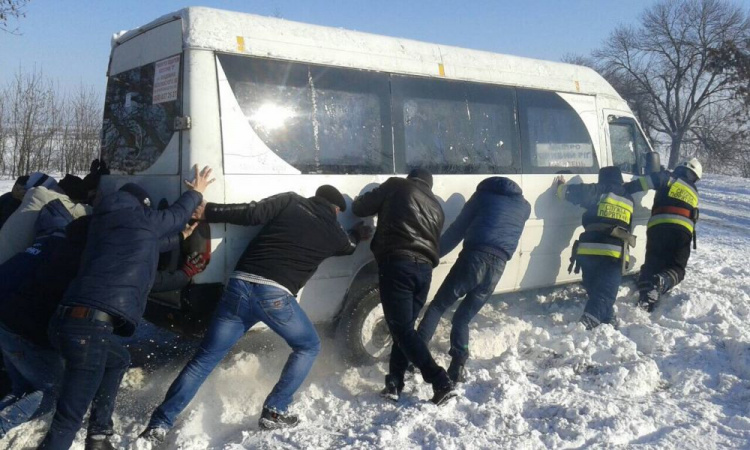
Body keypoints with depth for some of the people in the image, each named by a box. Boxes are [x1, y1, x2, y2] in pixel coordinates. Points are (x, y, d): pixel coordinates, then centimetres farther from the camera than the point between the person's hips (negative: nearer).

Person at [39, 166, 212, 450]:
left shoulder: (103, 221, 25)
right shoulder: (143, 220, 7)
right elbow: (178, 214, 28)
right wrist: (196, 193, 46)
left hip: (69, 318, 9)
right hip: (90, 323, -9)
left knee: (117, 360, 32)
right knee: (69, 418, -9)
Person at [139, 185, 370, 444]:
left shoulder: (290, 202, 16)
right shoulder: (333, 232, 17)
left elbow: (251, 213, 3)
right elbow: (348, 246, 41)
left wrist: (205, 210, 8)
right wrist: (359, 234, 63)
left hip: (240, 285, 3)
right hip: (275, 295, -3)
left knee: (205, 359, 10)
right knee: (308, 347, 23)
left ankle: (158, 427, 8)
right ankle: (275, 412, 18)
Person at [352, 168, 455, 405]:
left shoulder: (396, 185, 11)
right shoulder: (436, 206, 26)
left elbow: (360, 207, 11)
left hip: (397, 264, -6)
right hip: (424, 269, 6)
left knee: (402, 330, -3)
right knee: (404, 327, 17)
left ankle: (441, 383, -9)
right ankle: (395, 383, 13)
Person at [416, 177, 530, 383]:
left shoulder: (483, 195, 17)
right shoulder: (524, 206, 26)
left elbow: (457, 229, 14)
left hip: (475, 257, -3)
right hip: (498, 265, 3)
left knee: (438, 306, 6)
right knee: (463, 318, 13)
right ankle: (457, 368, 1)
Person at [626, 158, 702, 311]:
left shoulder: (668, 178, 15)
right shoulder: (694, 192, 30)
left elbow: (642, 182, 1)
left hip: (657, 227, -2)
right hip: (682, 230, 2)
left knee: (652, 264, 7)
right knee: (676, 268, 10)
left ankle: (645, 289, -25)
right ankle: (663, 281, -27)